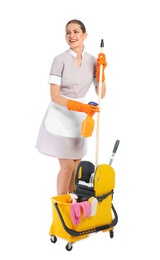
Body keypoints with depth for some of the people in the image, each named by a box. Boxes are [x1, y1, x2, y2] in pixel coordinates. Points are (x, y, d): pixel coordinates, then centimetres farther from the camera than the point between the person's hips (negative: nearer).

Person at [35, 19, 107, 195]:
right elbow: (54, 96, -19)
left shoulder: (92, 60, 0)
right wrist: (81, 106, -29)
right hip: (61, 116, -5)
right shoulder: (60, 60, -15)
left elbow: (101, 94, 1)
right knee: (67, 166, -4)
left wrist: (101, 70, -12)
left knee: (77, 166, 13)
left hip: (78, 118, 5)